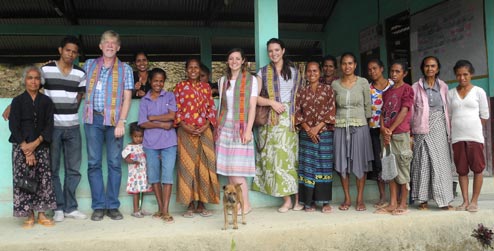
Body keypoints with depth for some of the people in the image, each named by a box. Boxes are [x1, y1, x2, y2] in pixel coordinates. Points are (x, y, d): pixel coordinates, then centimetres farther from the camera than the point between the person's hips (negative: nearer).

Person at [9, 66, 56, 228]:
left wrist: (35, 144, -12)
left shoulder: (46, 101, 8)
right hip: (21, 147, -1)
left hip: (41, 146, 1)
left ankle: (41, 215, 5)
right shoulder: (18, 101, 5)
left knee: (44, 178, -3)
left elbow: (49, 125, 2)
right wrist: (26, 149, -11)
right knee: (23, 179, -5)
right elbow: (13, 126, -2)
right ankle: (29, 216, 4)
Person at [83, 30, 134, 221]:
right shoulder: (89, 65, 14)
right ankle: (98, 206, 5)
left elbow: (127, 97, 2)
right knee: (94, 162, 0)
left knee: (114, 163, 0)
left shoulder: (125, 69, 8)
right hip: (93, 119, 1)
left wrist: (121, 122, -7)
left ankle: (113, 206, 6)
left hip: (114, 120, -1)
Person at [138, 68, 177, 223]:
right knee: (154, 176, 7)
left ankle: (166, 211, -5)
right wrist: (162, 124, -11)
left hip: (168, 142, -2)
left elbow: (172, 115, -8)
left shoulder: (169, 96, 7)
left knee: (167, 175, -6)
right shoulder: (144, 100, 9)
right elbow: (143, 123, -1)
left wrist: (152, 118, -3)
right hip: (151, 143, 2)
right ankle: (160, 208, 19)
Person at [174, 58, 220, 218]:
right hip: (186, 132, -2)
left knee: (204, 166, 0)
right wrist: (185, 126, -11)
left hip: (204, 131, 2)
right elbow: (176, 110, 2)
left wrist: (206, 125, -7)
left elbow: (211, 108, 9)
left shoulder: (206, 87, 12)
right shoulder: (180, 87, 7)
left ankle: (201, 204, 8)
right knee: (187, 166, -1)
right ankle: (190, 205, 5)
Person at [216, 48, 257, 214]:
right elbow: (221, 105, 16)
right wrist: (218, 127, 10)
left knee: (236, 170, -8)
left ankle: (245, 204, 3)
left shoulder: (251, 80, 2)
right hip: (224, 127, 4)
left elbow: (252, 106, -3)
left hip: (240, 127, -4)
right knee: (228, 169, 2)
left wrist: (248, 130, -11)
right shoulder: (223, 80, 14)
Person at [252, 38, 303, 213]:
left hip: (289, 118, 0)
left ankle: (298, 198, 2)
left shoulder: (293, 71, 12)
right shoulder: (263, 72, 8)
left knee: (292, 156, -3)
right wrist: (272, 102, -12)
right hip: (271, 120, 0)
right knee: (275, 156, -3)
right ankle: (287, 199, 2)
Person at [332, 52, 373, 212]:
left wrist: (366, 122, 4)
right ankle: (347, 199, 14)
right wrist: (333, 120, 5)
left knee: (360, 163, 1)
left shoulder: (363, 82, 1)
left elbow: (368, 105, 5)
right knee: (342, 164, 3)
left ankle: (360, 199, 11)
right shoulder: (335, 84, 5)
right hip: (340, 127, 2)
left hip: (359, 126, -1)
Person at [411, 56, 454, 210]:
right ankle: (423, 200, 6)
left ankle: (444, 200, 3)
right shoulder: (416, 87, 4)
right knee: (422, 163, -1)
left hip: (439, 129, 2)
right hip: (422, 130, -2)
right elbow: (411, 111, 2)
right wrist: (410, 133, -2)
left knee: (441, 163, -1)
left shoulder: (443, 87, 10)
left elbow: (447, 110, 11)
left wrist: (448, 131, 6)